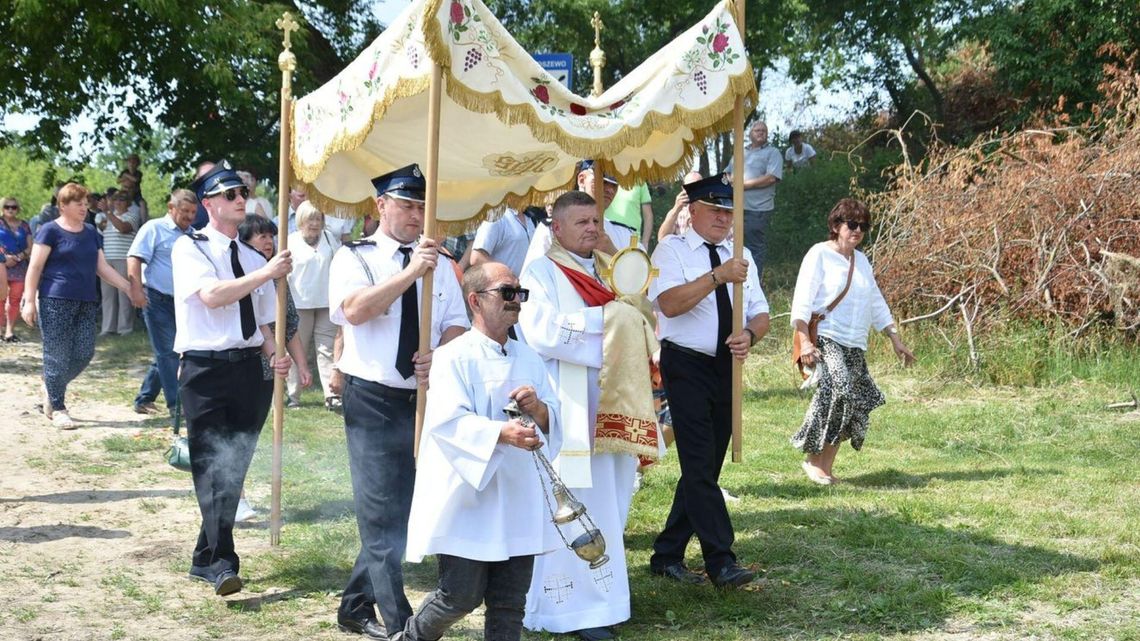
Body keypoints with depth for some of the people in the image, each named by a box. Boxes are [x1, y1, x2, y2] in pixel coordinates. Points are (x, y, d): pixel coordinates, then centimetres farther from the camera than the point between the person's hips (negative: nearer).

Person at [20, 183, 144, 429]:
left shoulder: (91, 233, 16)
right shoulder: (50, 231, -3)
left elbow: (102, 268, 17)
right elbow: (35, 267, -6)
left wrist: (130, 289, 12)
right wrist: (29, 300, -13)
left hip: (86, 303, 6)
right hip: (56, 302, -6)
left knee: (84, 353, 2)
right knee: (58, 356, -4)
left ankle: (52, 387, 25)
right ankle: (57, 408, 6)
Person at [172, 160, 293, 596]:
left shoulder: (255, 260, 15)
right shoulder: (190, 249, -1)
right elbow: (211, 296, -19)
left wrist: (276, 356, -5)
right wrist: (266, 273, -21)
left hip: (250, 369, 6)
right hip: (206, 368, -5)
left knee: (235, 467, 9)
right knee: (213, 466, -11)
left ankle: (206, 558, 21)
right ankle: (221, 562, -14)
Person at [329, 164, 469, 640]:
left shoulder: (439, 266, 9)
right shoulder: (354, 258, -4)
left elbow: (457, 326, 5)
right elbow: (355, 310, -22)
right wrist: (410, 273, -28)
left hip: (423, 400, 5)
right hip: (373, 401, -5)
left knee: (399, 510, 11)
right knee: (383, 515, -4)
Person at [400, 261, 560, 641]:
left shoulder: (529, 359, 13)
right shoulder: (454, 358, -7)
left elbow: (553, 419, 13)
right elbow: (449, 421, -19)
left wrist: (538, 409, -10)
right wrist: (502, 433, -33)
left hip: (518, 501, 6)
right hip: (468, 499, -6)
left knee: (510, 602, 8)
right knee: (461, 596, -2)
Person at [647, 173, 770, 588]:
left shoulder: (741, 256, 14)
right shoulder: (672, 250, -3)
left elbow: (761, 315, 9)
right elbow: (670, 303, -20)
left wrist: (750, 334, -14)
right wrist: (718, 276, -28)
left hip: (727, 368, 6)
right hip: (687, 366, -6)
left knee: (705, 467, 9)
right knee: (700, 467, -12)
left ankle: (668, 555, 19)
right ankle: (721, 562, -14)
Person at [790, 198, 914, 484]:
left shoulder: (861, 260, 20)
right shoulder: (820, 254, 0)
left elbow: (876, 302, 28)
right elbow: (802, 301, -8)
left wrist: (896, 340, 24)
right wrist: (804, 340, -19)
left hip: (855, 347, 7)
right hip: (824, 340, -7)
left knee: (855, 405, -3)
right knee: (839, 389, -28)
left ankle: (824, 468, 4)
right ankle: (815, 459, -19)